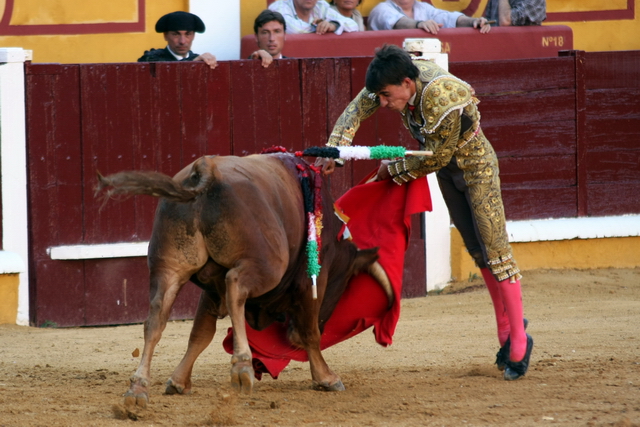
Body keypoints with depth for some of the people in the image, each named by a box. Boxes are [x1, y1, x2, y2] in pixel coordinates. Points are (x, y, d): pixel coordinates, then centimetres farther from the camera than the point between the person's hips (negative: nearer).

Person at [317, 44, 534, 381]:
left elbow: (436, 158, -28)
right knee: (477, 251, 15)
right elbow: (357, 109, -12)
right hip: (448, 173, 8)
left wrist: (393, 170, -16)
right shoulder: (398, 78, -18)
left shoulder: (444, 100, -39)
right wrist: (333, 150, -25)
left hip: (477, 169, -8)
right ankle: (506, 327, 27)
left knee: (495, 250, -7)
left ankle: (519, 341, -2)